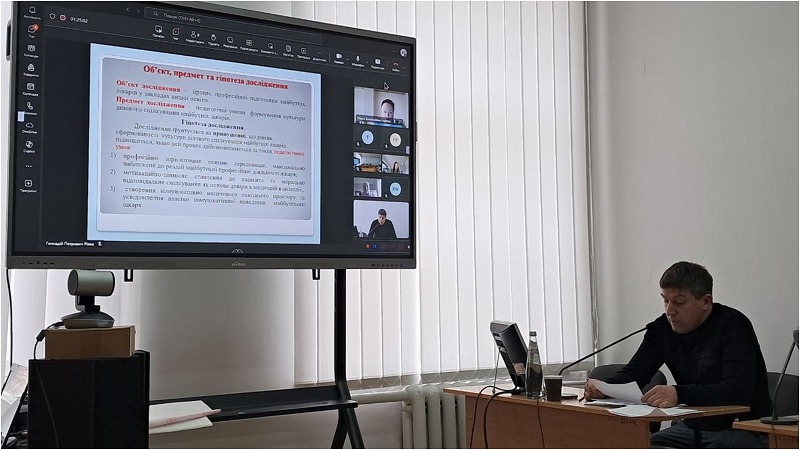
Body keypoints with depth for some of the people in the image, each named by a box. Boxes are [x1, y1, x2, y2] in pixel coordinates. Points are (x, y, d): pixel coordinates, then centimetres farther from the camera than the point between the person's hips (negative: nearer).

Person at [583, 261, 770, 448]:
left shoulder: (733, 326, -16)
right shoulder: (663, 327, 2)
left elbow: (739, 390, -30)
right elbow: (633, 373, 3)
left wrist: (679, 394, -44)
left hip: (744, 428, -5)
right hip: (692, 426, 5)